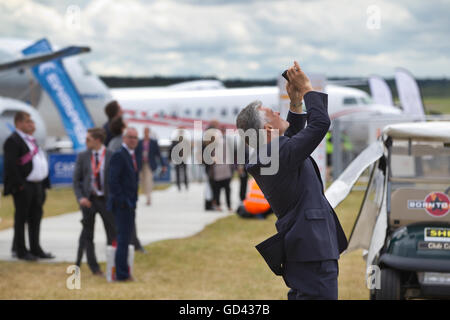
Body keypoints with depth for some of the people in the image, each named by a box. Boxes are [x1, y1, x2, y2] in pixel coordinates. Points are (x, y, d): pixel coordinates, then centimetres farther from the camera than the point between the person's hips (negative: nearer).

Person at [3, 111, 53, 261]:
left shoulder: (31, 140, 18)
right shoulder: (13, 141, -12)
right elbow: (10, 165, -18)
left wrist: (43, 185, 15)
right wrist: (20, 185, -21)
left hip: (36, 185, 9)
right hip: (23, 188, -9)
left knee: (36, 218, 12)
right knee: (21, 218, -1)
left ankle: (35, 248, 20)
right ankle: (20, 250, 5)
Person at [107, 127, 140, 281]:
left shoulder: (131, 155, 15)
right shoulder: (119, 156, -14)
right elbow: (113, 181, -21)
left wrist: (132, 200, 15)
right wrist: (121, 200, -20)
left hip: (129, 204, 9)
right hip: (122, 205, -9)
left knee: (126, 238, 13)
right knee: (123, 238, -7)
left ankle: (122, 272, 20)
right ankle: (121, 274, -4)